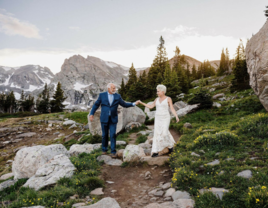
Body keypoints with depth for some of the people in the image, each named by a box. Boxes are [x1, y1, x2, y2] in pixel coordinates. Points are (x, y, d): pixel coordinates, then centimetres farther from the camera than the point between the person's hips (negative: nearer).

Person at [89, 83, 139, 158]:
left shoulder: (117, 96, 1)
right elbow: (96, 105, 2)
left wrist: (133, 104, -4)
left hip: (113, 119, 0)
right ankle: (104, 150, 27)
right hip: (104, 119, 0)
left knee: (113, 135, -6)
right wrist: (91, 114, -7)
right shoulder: (102, 95, -3)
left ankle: (113, 152, 1)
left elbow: (124, 104, 8)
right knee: (105, 135, 8)